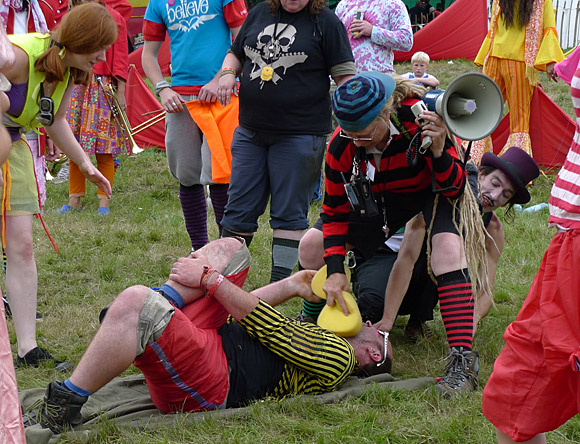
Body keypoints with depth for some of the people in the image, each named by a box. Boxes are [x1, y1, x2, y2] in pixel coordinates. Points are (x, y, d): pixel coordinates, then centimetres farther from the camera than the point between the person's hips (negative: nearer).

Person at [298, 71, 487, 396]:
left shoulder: (422, 119, -37)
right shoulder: (342, 146, -26)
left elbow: (453, 187, -30)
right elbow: (335, 212, -15)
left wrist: (438, 151, -50)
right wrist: (335, 270, -23)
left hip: (436, 190, -4)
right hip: (384, 197, 4)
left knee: (447, 246, -34)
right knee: (313, 246, -6)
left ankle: (463, 360, -35)